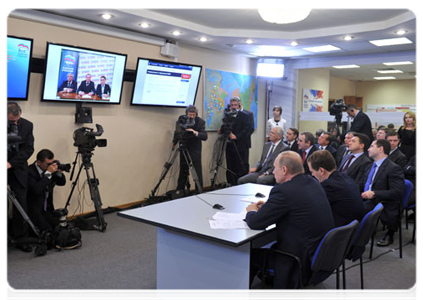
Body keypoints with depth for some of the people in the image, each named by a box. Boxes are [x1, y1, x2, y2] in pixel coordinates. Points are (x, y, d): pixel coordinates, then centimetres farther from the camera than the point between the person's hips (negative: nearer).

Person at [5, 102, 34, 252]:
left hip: (17, 171, 1)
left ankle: (20, 238, 10)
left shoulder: (27, 125, -4)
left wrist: (11, 163, -17)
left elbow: (29, 148, -7)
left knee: (21, 204, 0)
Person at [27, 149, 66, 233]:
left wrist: (59, 172, -11)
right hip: (33, 210, -7)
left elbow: (62, 182, 8)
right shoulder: (29, 171, -19)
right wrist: (48, 173, -29)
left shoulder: (50, 169, 0)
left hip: (47, 209, 7)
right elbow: (37, 190, -32)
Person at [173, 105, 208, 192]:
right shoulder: (181, 119, -3)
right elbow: (178, 132, 14)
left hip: (195, 151, -3)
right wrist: (174, 142, 9)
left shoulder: (200, 122, -13)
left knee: (198, 172, -7)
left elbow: (205, 137, -22)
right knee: (183, 172, 8)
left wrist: (195, 133, -37)